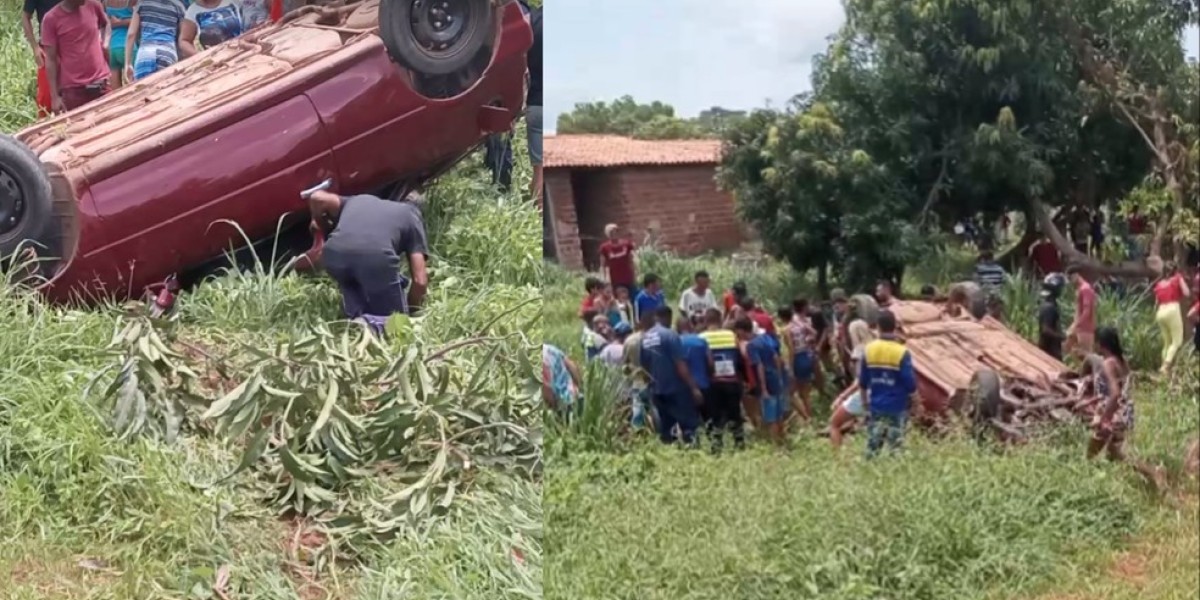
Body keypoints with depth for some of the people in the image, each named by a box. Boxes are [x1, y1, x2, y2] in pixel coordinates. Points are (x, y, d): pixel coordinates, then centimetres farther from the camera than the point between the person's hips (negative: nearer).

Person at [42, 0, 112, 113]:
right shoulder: (51, 19, -7)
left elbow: (105, 23, 26)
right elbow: (51, 60, -5)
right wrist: (54, 96, -8)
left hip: (101, 84, 3)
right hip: (73, 89, -3)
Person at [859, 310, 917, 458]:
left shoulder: (868, 350, -3)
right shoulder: (901, 353, -15)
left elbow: (862, 382, 6)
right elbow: (910, 384, -13)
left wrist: (865, 401, 21)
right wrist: (914, 399, 7)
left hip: (875, 407, 4)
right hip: (897, 408, -4)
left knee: (872, 447, 11)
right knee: (895, 446, 2)